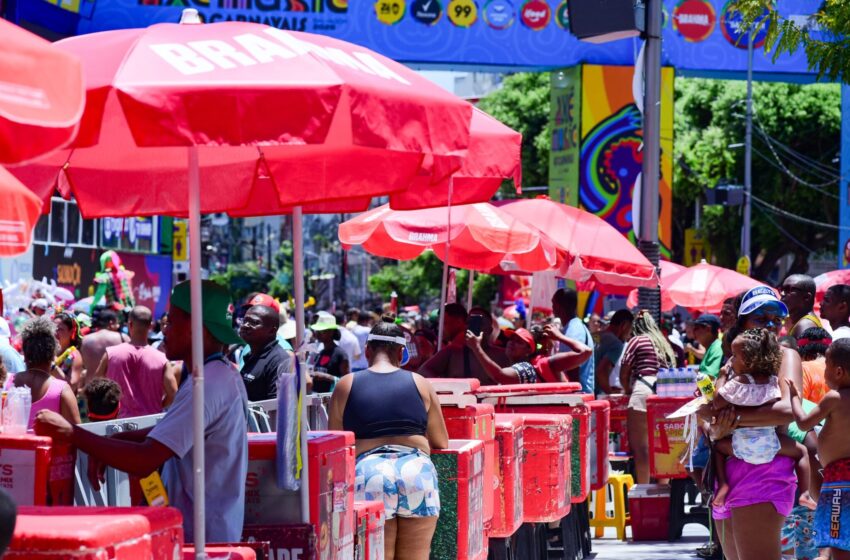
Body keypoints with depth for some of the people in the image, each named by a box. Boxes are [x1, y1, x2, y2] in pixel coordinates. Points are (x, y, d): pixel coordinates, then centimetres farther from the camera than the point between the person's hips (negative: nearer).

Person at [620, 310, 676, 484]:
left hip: (643, 392, -6)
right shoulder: (664, 343, 24)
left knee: (641, 448, -6)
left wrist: (628, 391, 23)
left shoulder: (637, 340, 7)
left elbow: (624, 373, 5)